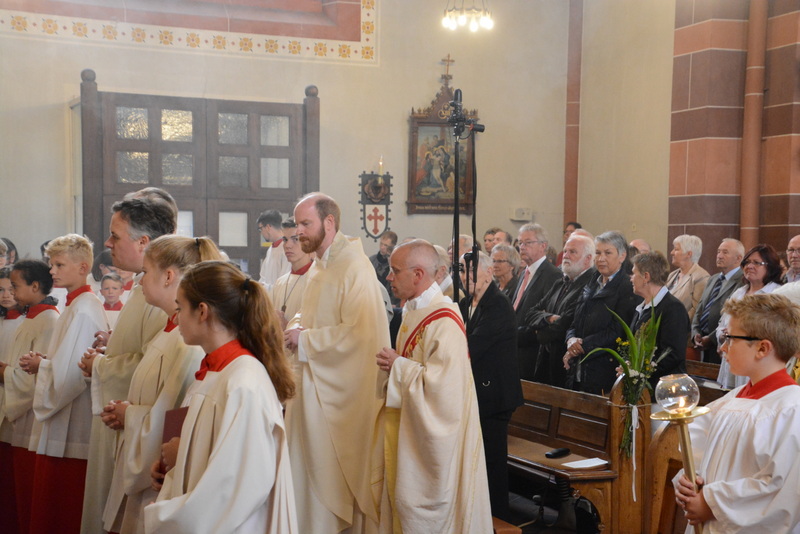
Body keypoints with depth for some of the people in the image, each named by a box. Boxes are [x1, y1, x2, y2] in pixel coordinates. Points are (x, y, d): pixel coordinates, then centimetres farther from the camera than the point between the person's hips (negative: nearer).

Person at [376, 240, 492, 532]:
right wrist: (394, 364, 5)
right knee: (405, 498, 15)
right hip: (412, 428, 9)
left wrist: (398, 366, -18)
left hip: (434, 431, -9)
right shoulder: (413, 310, 9)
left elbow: (441, 383, -28)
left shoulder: (444, 322, -22)